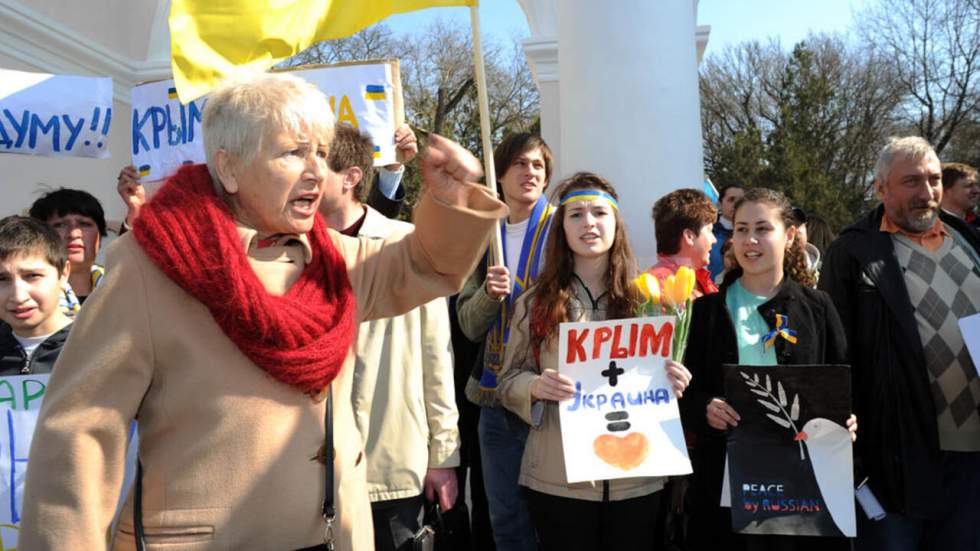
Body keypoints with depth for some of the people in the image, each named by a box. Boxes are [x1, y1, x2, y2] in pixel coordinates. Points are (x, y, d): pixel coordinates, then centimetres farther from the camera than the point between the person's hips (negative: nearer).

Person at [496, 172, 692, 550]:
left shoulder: (646, 298, 3)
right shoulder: (535, 302, 0)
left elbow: (664, 374, 13)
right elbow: (508, 382, 3)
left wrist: (676, 382, -10)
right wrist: (536, 387, -18)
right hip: (557, 479, -1)